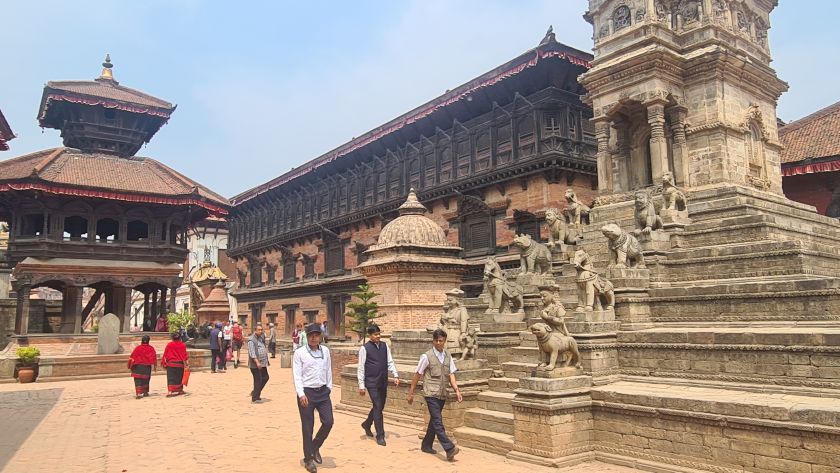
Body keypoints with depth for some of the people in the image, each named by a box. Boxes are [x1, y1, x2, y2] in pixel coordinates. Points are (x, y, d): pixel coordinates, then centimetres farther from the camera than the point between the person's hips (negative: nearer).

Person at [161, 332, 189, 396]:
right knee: (179, 377, 16)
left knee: (171, 378, 0)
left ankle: (170, 391, -13)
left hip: (170, 364, -1)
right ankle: (180, 390, 26)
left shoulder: (169, 345, -4)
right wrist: (186, 363, 4)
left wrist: (163, 363, 9)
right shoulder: (182, 345, -4)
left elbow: (165, 355, 0)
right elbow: (185, 355, -3)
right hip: (180, 364, 1)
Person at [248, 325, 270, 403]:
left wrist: (266, 360, 20)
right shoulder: (251, 340, -12)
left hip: (263, 363, 9)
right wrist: (257, 362, -30)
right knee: (258, 380, -5)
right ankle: (255, 398, 6)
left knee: (265, 378, 13)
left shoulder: (261, 338, 14)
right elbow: (252, 352, -21)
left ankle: (255, 393, 27)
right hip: (255, 364, -9)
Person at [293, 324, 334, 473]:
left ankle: (315, 447, 24)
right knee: (307, 427, 4)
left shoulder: (325, 351, 6)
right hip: (307, 392, -3)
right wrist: (301, 394, -15)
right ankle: (308, 459, 20)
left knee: (328, 422, -3)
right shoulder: (300, 352, -6)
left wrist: (329, 388, 8)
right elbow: (297, 375, -8)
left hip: (323, 392, 4)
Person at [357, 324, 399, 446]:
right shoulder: (365, 348, -8)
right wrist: (361, 385, -8)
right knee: (378, 407, -7)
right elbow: (361, 368, -6)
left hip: (383, 382, 6)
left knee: (380, 407, 15)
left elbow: (390, 362, 10)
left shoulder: (384, 346, 6)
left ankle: (366, 424, 40)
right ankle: (380, 436, 3)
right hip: (372, 383, -6)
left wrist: (396, 376, -1)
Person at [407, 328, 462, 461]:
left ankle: (426, 445, 28)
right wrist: (411, 393, 2)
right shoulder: (426, 356, -8)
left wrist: (456, 390, -7)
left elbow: (451, 374, 6)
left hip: (442, 394, 6)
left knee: (434, 420, 14)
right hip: (431, 394, -6)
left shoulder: (448, 356, 7)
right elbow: (417, 375, -2)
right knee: (438, 421, -13)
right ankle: (449, 449, -18)